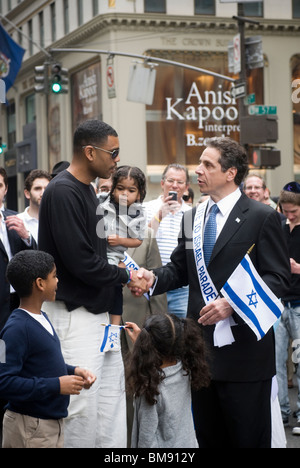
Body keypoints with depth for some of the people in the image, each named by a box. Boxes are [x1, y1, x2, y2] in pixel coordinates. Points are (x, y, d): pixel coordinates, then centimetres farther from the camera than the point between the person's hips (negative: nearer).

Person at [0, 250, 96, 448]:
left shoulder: (41, 318, 9)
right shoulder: (17, 329, -20)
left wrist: (73, 371, 3)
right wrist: (56, 385, -23)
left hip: (52, 422, 9)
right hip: (31, 428, -9)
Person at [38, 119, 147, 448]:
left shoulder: (85, 189, 13)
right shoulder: (63, 192, -18)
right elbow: (80, 261, -22)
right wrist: (125, 276, -9)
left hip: (96, 310, 10)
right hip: (73, 315, -10)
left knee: (112, 387, 14)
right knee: (83, 402, -7)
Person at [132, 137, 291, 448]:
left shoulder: (262, 217, -6)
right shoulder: (191, 218, 13)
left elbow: (278, 278, -10)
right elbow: (179, 269, 17)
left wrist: (232, 304, -21)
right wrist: (153, 278, -4)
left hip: (244, 350, -6)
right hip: (202, 345, 6)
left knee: (249, 438, 2)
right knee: (208, 436, 13)